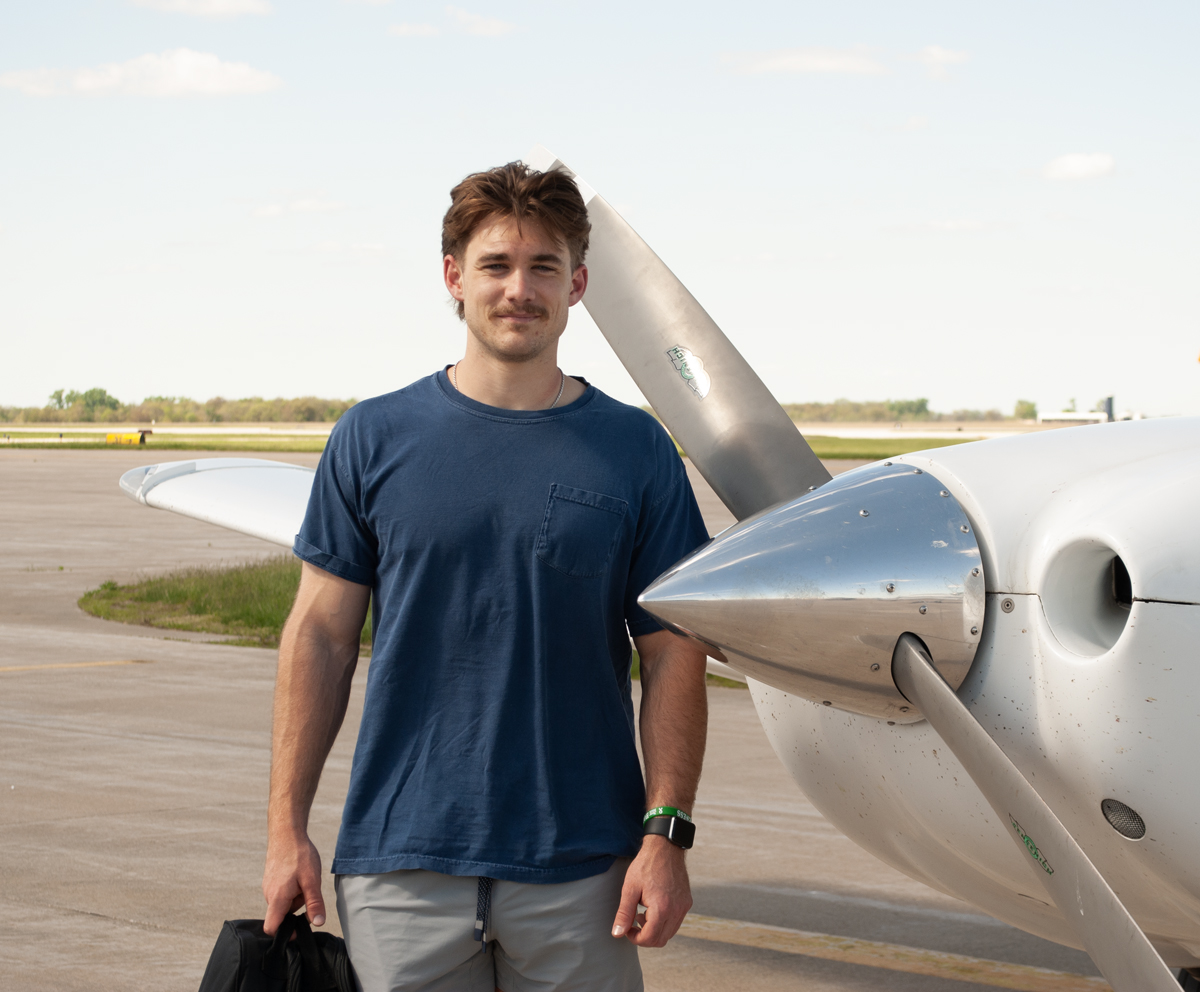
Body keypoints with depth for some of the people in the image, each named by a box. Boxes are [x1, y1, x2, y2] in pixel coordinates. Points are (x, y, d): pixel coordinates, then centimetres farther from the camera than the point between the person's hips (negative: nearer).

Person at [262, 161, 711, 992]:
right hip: (402, 860, 0)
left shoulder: (637, 451, 3)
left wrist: (666, 832, -5)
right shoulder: (375, 439, 4)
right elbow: (321, 635, 5)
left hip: (580, 865, 0)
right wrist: (287, 829, 1)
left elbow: (671, 655, 3)